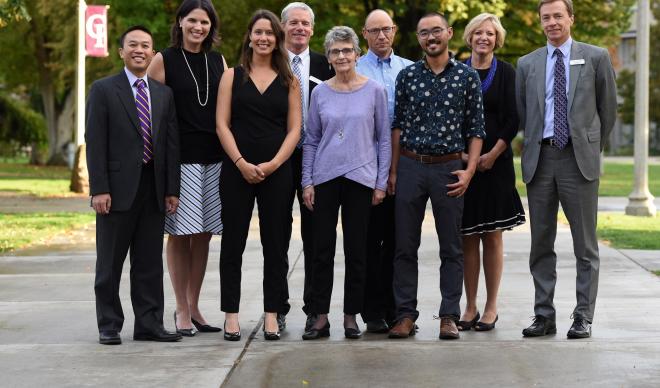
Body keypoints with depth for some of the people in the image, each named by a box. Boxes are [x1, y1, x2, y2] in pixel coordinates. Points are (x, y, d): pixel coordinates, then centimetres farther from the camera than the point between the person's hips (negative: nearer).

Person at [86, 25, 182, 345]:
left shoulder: (164, 94, 13)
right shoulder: (103, 90, 0)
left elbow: (172, 144, 10)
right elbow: (95, 143, -5)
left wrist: (172, 189, 3)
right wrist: (99, 189, -13)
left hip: (153, 189, 4)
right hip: (118, 188, -4)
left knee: (150, 263, 7)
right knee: (110, 264, 4)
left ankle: (149, 325, 13)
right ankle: (109, 326, 11)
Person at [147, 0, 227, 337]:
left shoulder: (218, 62, 13)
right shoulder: (164, 60, 0)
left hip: (213, 158, 4)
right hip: (179, 158, -4)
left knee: (203, 235, 7)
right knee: (180, 234, -1)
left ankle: (194, 307, 16)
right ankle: (181, 310, 7)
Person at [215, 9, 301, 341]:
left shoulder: (289, 81, 9)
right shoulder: (232, 76, 7)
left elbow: (294, 130, 3)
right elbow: (222, 124, 1)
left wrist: (273, 164, -11)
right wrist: (241, 163, -12)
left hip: (276, 171, 1)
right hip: (236, 169, -1)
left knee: (276, 244, 2)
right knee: (233, 242, 1)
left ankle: (272, 315, 7)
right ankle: (231, 315, 6)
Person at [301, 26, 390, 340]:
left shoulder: (374, 91, 2)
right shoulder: (320, 93, 6)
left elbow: (384, 140, 4)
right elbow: (311, 141, 10)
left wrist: (381, 182, -1)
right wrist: (307, 182, 2)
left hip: (360, 178, -1)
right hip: (325, 178, 1)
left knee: (356, 249, 3)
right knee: (323, 249, 1)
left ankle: (351, 316, 12)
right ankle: (320, 317, 6)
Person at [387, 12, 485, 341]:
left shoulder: (468, 77, 2)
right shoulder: (407, 76, 5)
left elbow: (475, 128, 3)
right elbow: (398, 125, 8)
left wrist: (469, 171, -7)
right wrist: (393, 171, 4)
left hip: (449, 169, -1)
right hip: (410, 166, 1)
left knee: (451, 248, 3)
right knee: (405, 246, 3)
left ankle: (449, 316, 8)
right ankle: (405, 315, 9)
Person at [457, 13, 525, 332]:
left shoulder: (506, 73, 3)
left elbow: (512, 119, -2)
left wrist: (492, 155, -10)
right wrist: (458, 153, -6)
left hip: (495, 162, -1)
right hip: (461, 162, 2)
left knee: (492, 236, 2)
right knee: (467, 237, 3)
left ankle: (491, 307, 8)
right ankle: (470, 307, 9)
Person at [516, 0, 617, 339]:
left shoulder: (596, 57, 3)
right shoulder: (527, 64, 11)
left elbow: (609, 109, 9)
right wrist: (536, 142, 13)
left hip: (579, 158, -3)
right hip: (540, 158, 3)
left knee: (585, 244, 0)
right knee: (541, 243, 6)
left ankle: (583, 317, 5)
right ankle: (544, 316, 13)